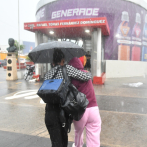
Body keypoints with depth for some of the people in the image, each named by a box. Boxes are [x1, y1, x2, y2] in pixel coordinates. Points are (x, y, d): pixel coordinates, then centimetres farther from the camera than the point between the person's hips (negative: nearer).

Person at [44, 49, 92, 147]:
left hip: (50, 112, 2)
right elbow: (86, 77, -5)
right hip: (64, 111, -2)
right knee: (63, 137, 21)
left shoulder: (47, 74, 12)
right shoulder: (67, 68, -2)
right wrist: (89, 73, 16)